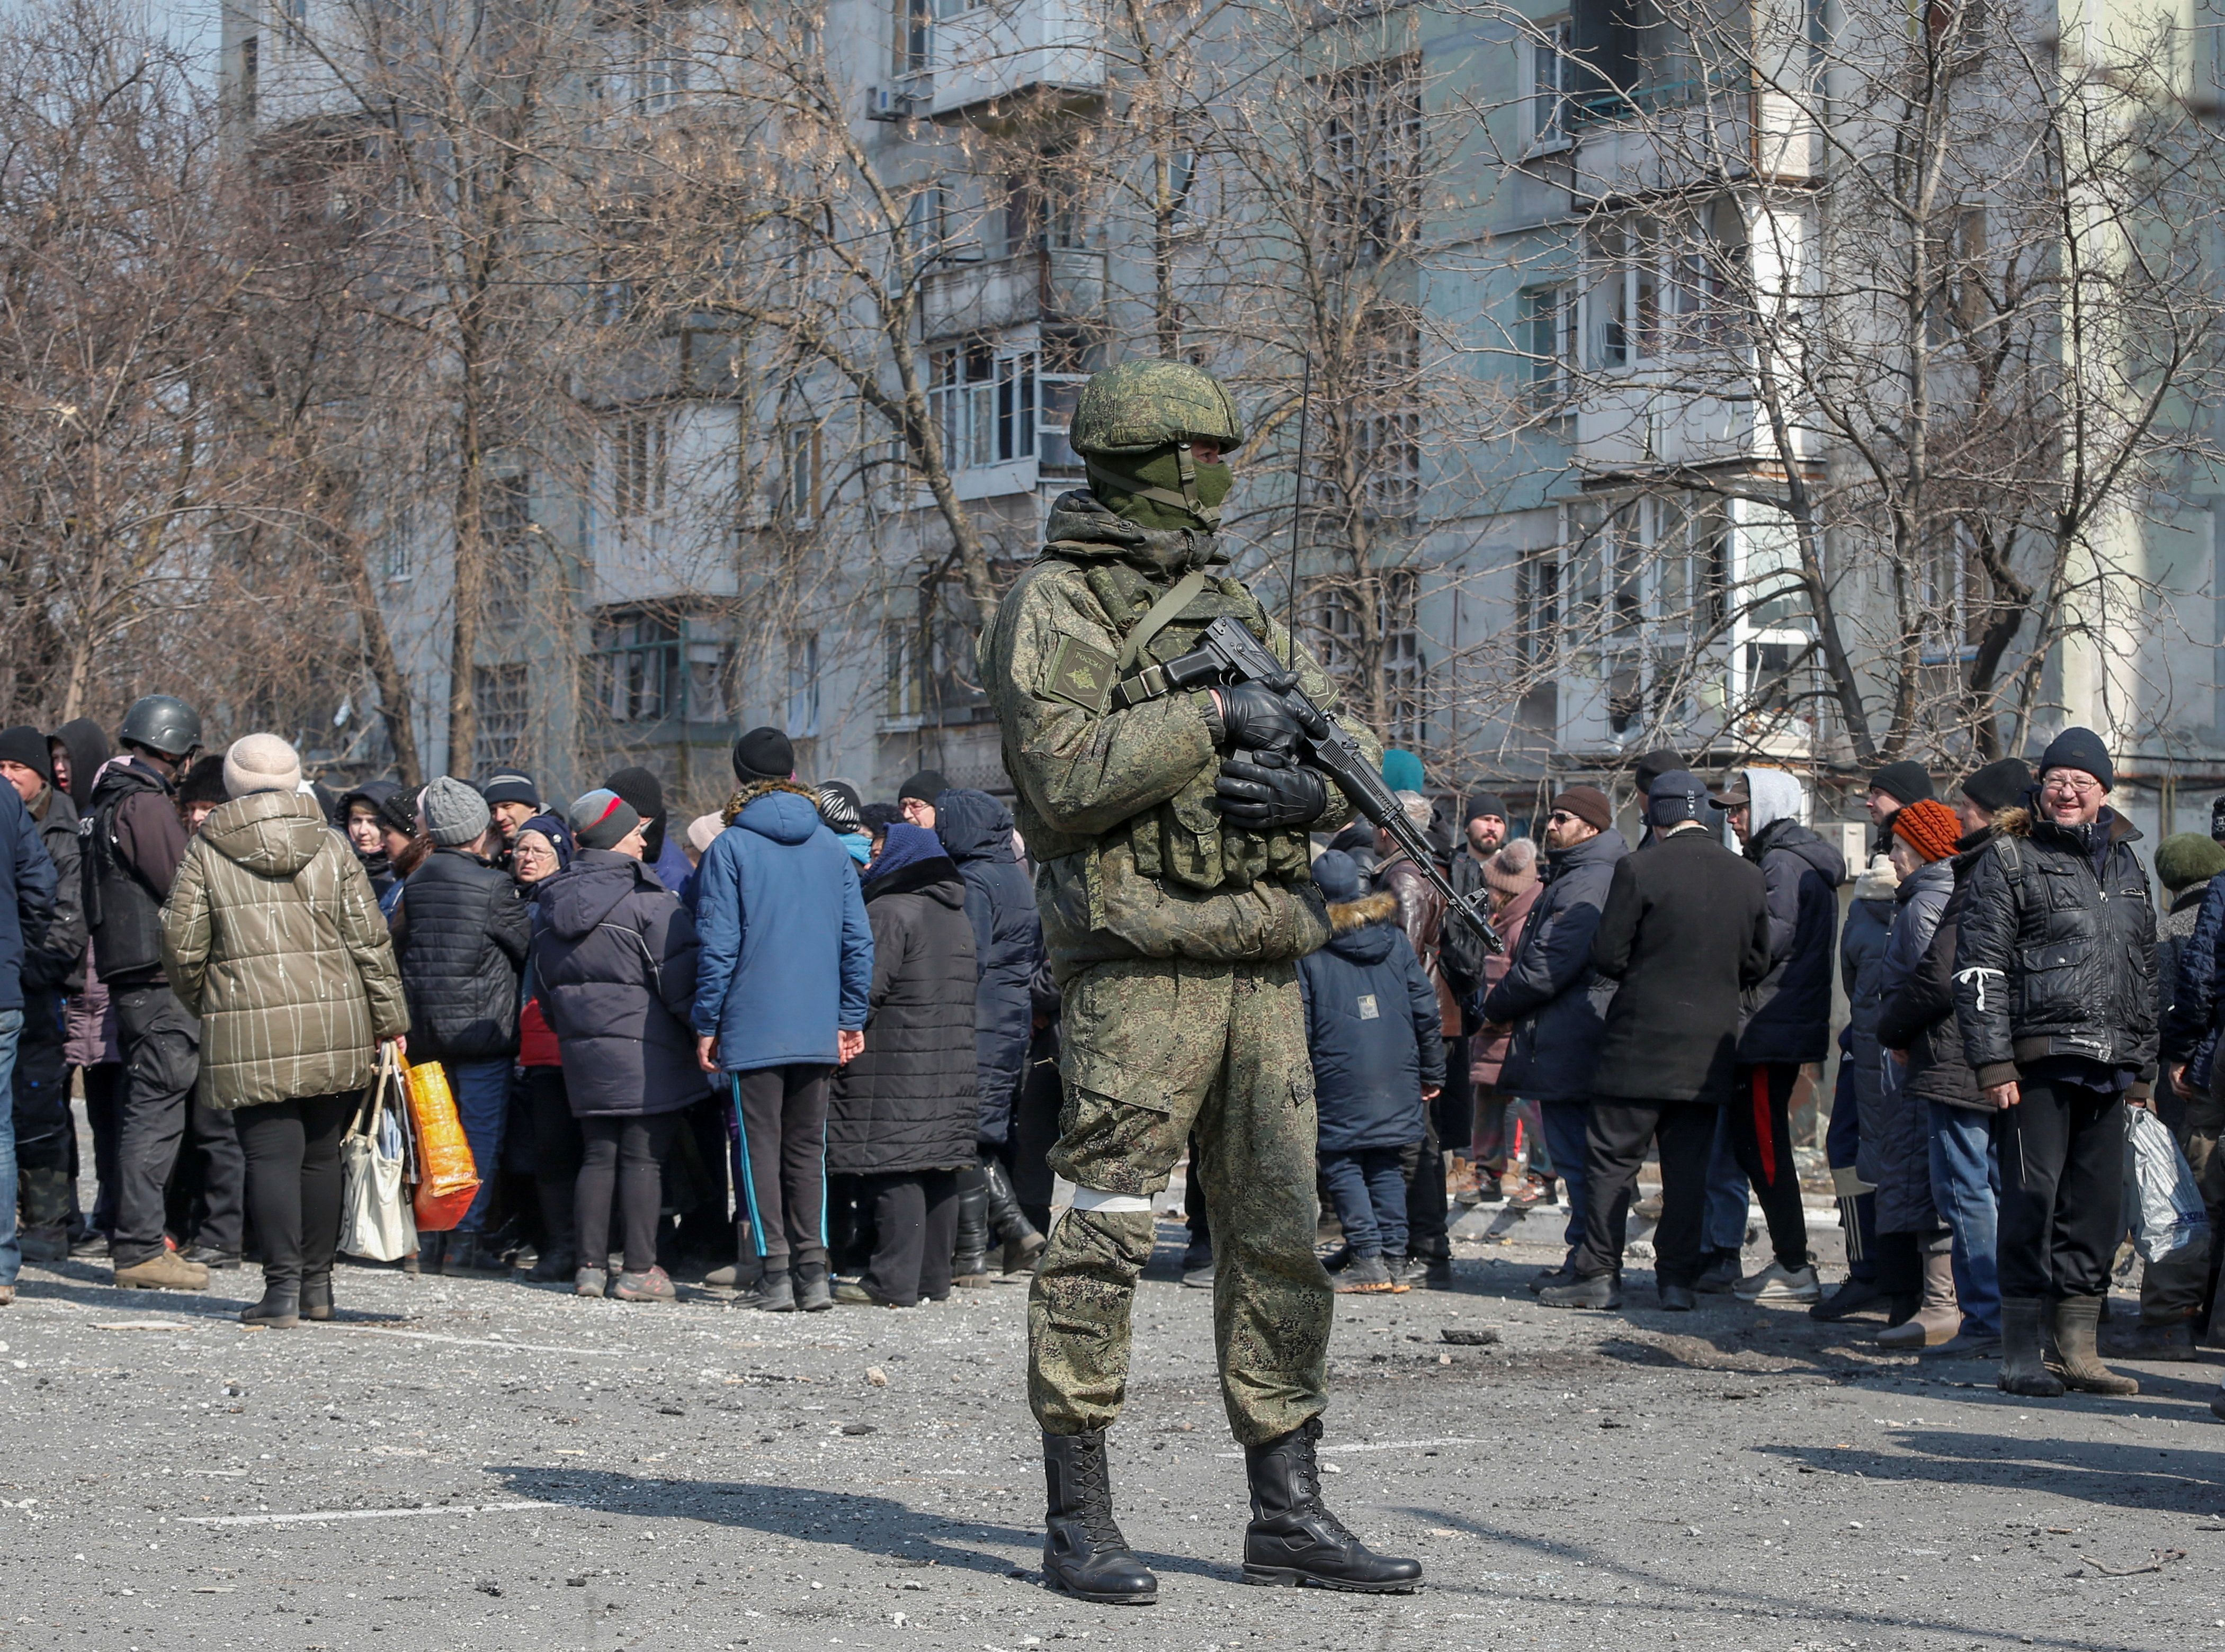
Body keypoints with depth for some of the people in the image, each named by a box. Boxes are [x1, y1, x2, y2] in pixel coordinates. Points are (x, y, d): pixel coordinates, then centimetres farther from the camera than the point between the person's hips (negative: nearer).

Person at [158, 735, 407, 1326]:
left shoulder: (205, 853, 0)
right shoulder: (332, 849, 5)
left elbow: (182, 949, 0)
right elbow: (370, 943, 4)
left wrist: (203, 1006, 18)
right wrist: (390, 1022, 11)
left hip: (248, 1032, -2)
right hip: (334, 1026, 2)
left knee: (272, 1154, -2)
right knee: (321, 1152, 12)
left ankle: (283, 1286, -10)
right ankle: (317, 1284, 19)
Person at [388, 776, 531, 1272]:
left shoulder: (416, 883, 5)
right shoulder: (493, 887, -12)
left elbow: (395, 945, 13)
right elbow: (532, 947, -4)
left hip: (425, 1027, 6)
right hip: (480, 1025, -6)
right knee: (481, 1133, 0)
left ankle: (431, 1239, 13)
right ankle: (466, 1240, -2)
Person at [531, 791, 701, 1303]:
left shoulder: (549, 906, 11)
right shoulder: (648, 900, -11)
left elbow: (544, 987, 17)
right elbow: (681, 976, -12)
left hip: (582, 1048, 6)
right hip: (646, 1048, -6)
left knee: (598, 1154, 12)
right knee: (644, 1156, -3)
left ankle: (591, 1265, 10)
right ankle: (639, 1269, -3)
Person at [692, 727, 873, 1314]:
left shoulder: (730, 848, -6)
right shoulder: (830, 847, 7)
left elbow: (718, 946, -8)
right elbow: (858, 940, 6)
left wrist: (707, 1024, -2)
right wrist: (852, 1019, 11)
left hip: (752, 1029, -4)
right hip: (819, 1029, 4)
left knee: (759, 1146, 1)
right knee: (807, 1146, 10)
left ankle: (773, 1272, -3)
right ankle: (813, 1272, 6)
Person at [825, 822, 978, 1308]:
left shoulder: (890, 911, -11)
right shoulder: (958, 915, 17)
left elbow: (866, 988, -15)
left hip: (897, 1063, -9)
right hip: (953, 1062, 9)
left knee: (894, 1166, -9)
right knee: (938, 1168, 10)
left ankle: (894, 1282, -12)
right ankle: (932, 1277, 14)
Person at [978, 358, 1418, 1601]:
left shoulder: (1232, 606, 19)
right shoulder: (1055, 607, -3)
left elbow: (1356, 742, 19)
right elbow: (1066, 776, -17)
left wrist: (1311, 787, -3)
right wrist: (1214, 719, -15)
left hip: (1262, 970, 7)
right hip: (1139, 967, -7)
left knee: (1283, 1238, 8)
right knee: (1102, 1236, -5)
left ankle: (1288, 1512, 15)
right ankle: (1080, 1520, 2)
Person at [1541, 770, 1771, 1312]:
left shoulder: (1639, 870, -11)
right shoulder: (1749, 877, 4)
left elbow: (1608, 956, -9)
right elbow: (1757, 965, 10)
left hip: (1642, 1041, -4)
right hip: (1710, 1048, 4)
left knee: (1612, 1159, 3)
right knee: (1688, 1166, 9)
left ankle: (1599, 1274, 1)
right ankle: (1677, 1278, 8)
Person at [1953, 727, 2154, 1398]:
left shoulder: (2125, 864, 19)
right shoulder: (2008, 860, 1)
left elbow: (2145, 972, 24)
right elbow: (1979, 968, -5)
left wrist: (2142, 1066, 18)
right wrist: (1993, 1062, -13)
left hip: (2107, 1066, 6)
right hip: (2040, 1060, -6)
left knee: (2097, 1204, 6)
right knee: (2033, 1199, -7)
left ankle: (2079, 1350, 13)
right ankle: (2019, 1355, -2)